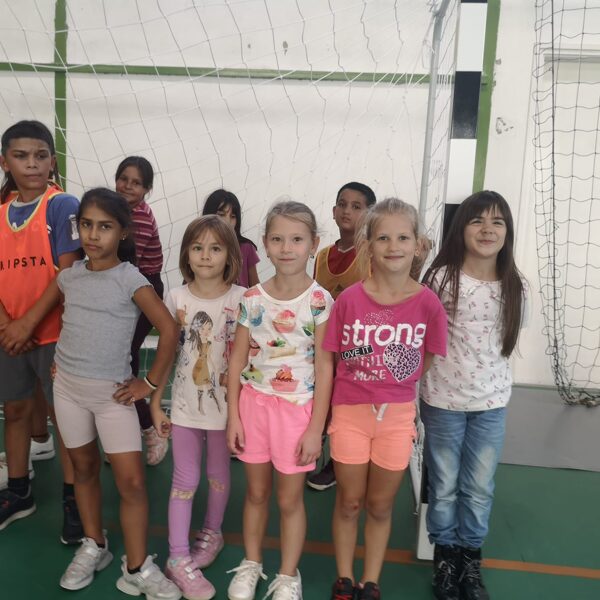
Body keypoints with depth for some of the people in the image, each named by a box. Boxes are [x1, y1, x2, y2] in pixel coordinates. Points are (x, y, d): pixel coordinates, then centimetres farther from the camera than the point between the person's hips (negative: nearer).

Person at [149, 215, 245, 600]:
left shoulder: (242, 300, -10)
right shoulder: (176, 299, -5)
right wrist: (156, 404, 2)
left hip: (226, 404, 0)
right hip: (186, 405, 1)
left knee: (219, 475, 18)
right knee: (185, 481, 9)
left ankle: (212, 534, 42)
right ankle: (179, 558, 23)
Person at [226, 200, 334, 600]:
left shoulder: (320, 301, -11)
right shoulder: (253, 298, -3)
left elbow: (324, 368, -10)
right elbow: (238, 359, 2)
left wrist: (316, 428, -10)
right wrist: (233, 415, 1)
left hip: (296, 407, -3)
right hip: (254, 401, 3)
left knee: (290, 498, 11)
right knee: (257, 491, 18)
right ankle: (251, 565, 40)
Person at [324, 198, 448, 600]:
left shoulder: (428, 303, -10)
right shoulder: (349, 299, -11)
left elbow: (432, 362, 0)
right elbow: (332, 358, -1)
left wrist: (398, 391, -1)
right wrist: (358, 388, -3)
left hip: (397, 417, 0)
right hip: (350, 413, 0)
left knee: (380, 506, 16)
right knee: (349, 502, 16)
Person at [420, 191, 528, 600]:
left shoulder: (516, 287, -3)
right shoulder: (442, 278, -13)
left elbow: (507, 339, 10)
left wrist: (488, 374, 5)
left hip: (492, 403, 3)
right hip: (444, 400, -3)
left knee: (480, 488, 16)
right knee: (444, 486, 14)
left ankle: (472, 561, 36)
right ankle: (445, 556, 35)